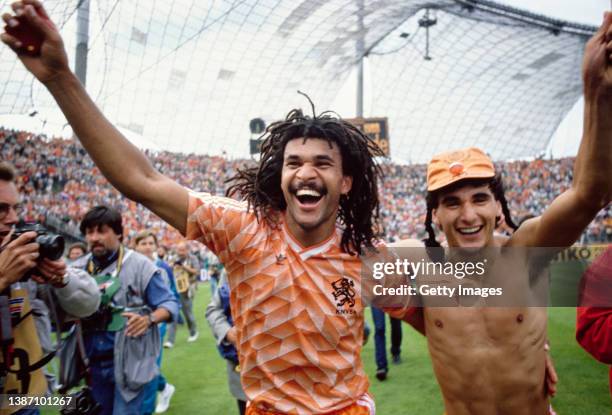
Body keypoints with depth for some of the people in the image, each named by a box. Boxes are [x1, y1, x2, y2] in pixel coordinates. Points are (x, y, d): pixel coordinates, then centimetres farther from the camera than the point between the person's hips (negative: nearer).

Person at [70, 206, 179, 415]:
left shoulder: (139, 264, -6)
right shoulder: (78, 268, 3)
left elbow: (170, 304, -5)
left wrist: (149, 319, -26)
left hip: (129, 360, -4)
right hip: (94, 362, 4)